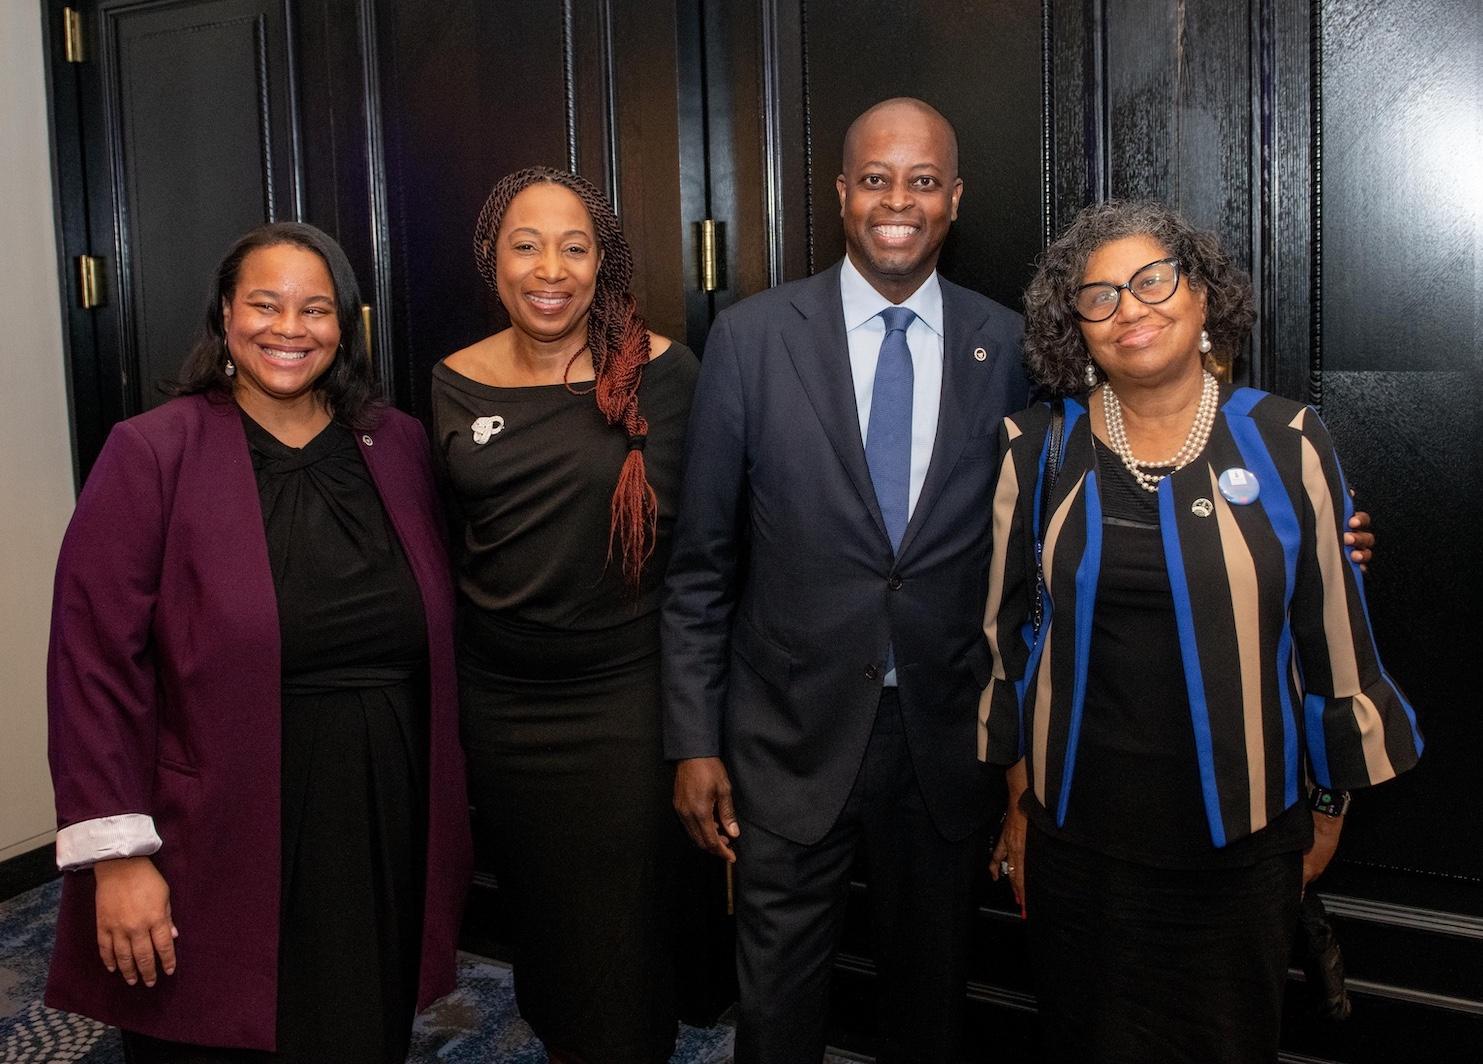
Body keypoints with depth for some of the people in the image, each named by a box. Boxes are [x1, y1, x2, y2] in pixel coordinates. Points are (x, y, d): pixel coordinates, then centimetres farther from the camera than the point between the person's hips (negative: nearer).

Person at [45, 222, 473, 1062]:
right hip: (221, 854, -3)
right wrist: (116, 854, -13)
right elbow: (97, 662, -10)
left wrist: (447, 815, 8)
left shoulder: (398, 445, 5)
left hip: (385, 835, 4)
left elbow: (437, 639, 9)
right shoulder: (152, 453, -7)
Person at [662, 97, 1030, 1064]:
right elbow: (701, 562, -2)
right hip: (791, 733, -1)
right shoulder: (752, 337, -5)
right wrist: (694, 739, -3)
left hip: (947, 735, 2)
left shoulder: (1008, 346, -1)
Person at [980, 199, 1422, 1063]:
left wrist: (1331, 804, 7)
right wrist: (1019, 799, 8)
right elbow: (1010, 635, 5)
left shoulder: (1287, 445, -6)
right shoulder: (1042, 450, -2)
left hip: (1244, 836, -1)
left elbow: (1335, 636, 1)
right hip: (1077, 836, 1)